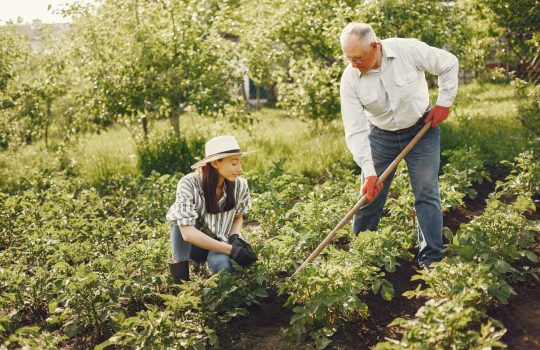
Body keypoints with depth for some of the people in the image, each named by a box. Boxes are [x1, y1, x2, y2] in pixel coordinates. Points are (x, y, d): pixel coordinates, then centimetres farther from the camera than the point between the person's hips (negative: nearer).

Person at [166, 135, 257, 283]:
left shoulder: (240, 185, -15)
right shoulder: (189, 184, -26)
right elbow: (187, 232, -34)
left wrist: (234, 237, -16)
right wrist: (231, 249, -37)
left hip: (218, 243, 1)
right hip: (191, 243, -1)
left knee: (222, 264, -34)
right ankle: (179, 270, -18)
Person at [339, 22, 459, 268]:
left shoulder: (409, 50, -23)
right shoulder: (350, 79, -19)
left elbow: (449, 64, -6)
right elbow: (355, 131, -21)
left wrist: (444, 102, -8)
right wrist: (369, 172, -27)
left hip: (422, 130, -1)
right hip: (381, 135, 1)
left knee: (426, 194, -3)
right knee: (370, 196, 4)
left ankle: (431, 260, 5)